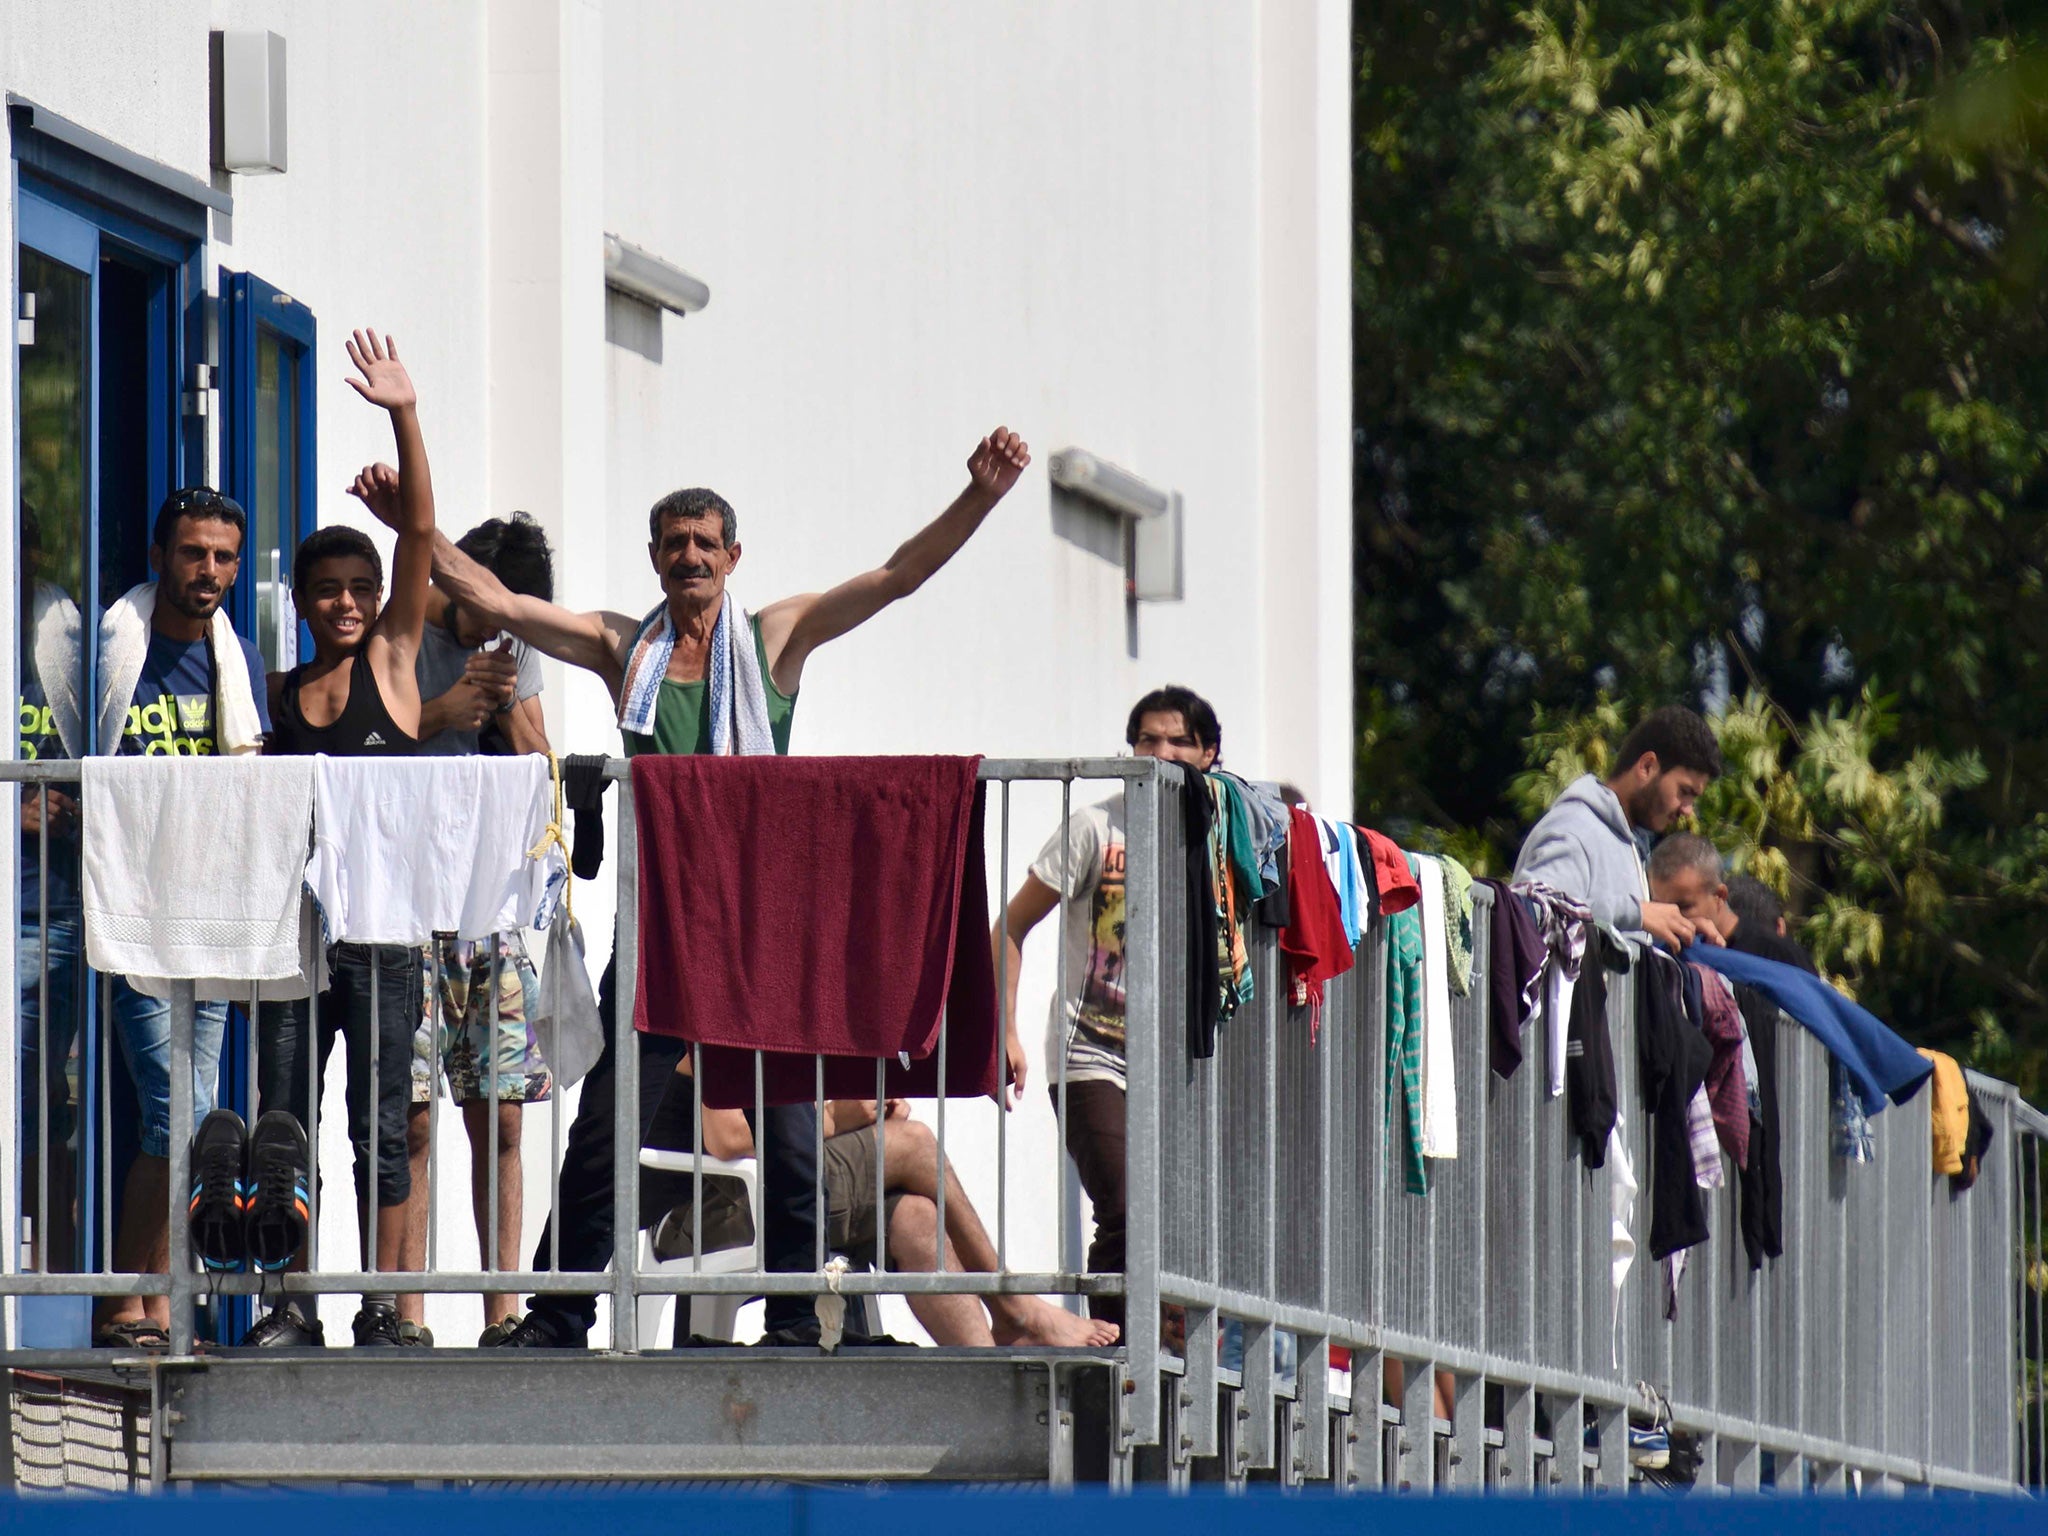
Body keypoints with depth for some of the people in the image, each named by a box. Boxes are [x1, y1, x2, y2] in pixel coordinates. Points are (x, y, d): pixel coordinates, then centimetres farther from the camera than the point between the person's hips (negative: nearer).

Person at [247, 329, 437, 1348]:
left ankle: (382, 1303, 3)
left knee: (381, 1123, -1)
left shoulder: (392, 660, 6)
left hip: (384, 924, -3)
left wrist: (405, 420, -11)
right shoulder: (275, 694, 12)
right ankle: (290, 1303, 7)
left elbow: (420, 535, -3)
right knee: (281, 1119, 1)